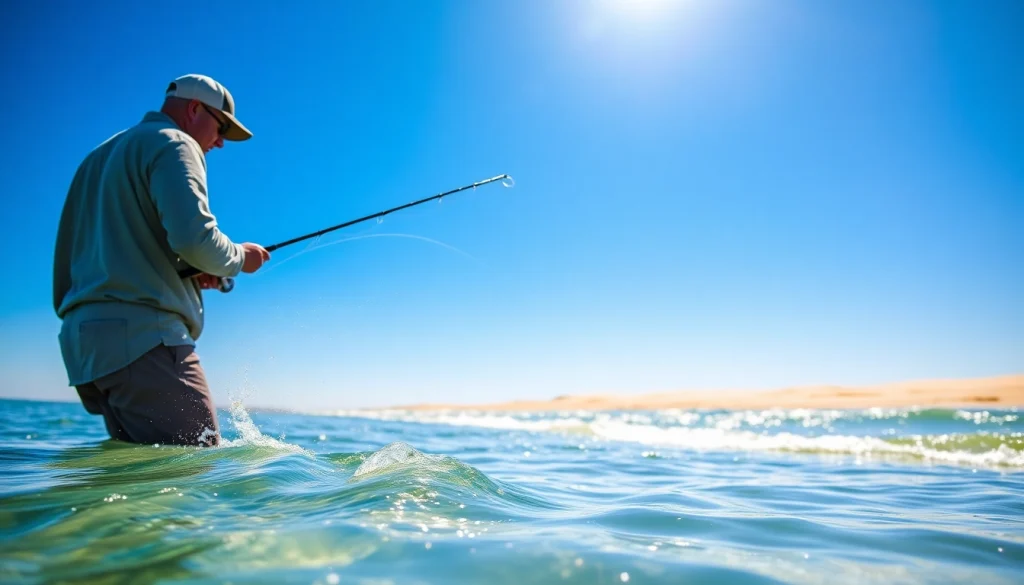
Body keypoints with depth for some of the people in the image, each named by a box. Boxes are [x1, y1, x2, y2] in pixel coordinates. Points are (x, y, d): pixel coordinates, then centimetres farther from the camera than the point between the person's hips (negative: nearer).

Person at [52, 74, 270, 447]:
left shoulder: (102, 154, 27)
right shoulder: (173, 143, -1)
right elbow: (193, 236, -19)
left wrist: (185, 271, 16)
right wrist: (239, 258, 1)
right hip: (142, 333, -10)